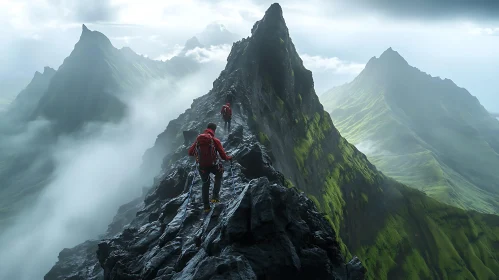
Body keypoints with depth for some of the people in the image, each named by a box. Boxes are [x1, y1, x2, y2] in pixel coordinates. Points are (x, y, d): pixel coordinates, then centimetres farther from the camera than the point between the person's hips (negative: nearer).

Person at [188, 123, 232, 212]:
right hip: (213, 165, -3)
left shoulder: (198, 139, -1)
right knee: (218, 178, 28)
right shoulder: (215, 140, -12)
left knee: (205, 184, 22)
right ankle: (215, 196, 13)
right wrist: (229, 158, 11)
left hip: (202, 166, 3)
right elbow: (223, 156, -10)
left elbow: (190, 152, 4)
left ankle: (206, 206, 23)